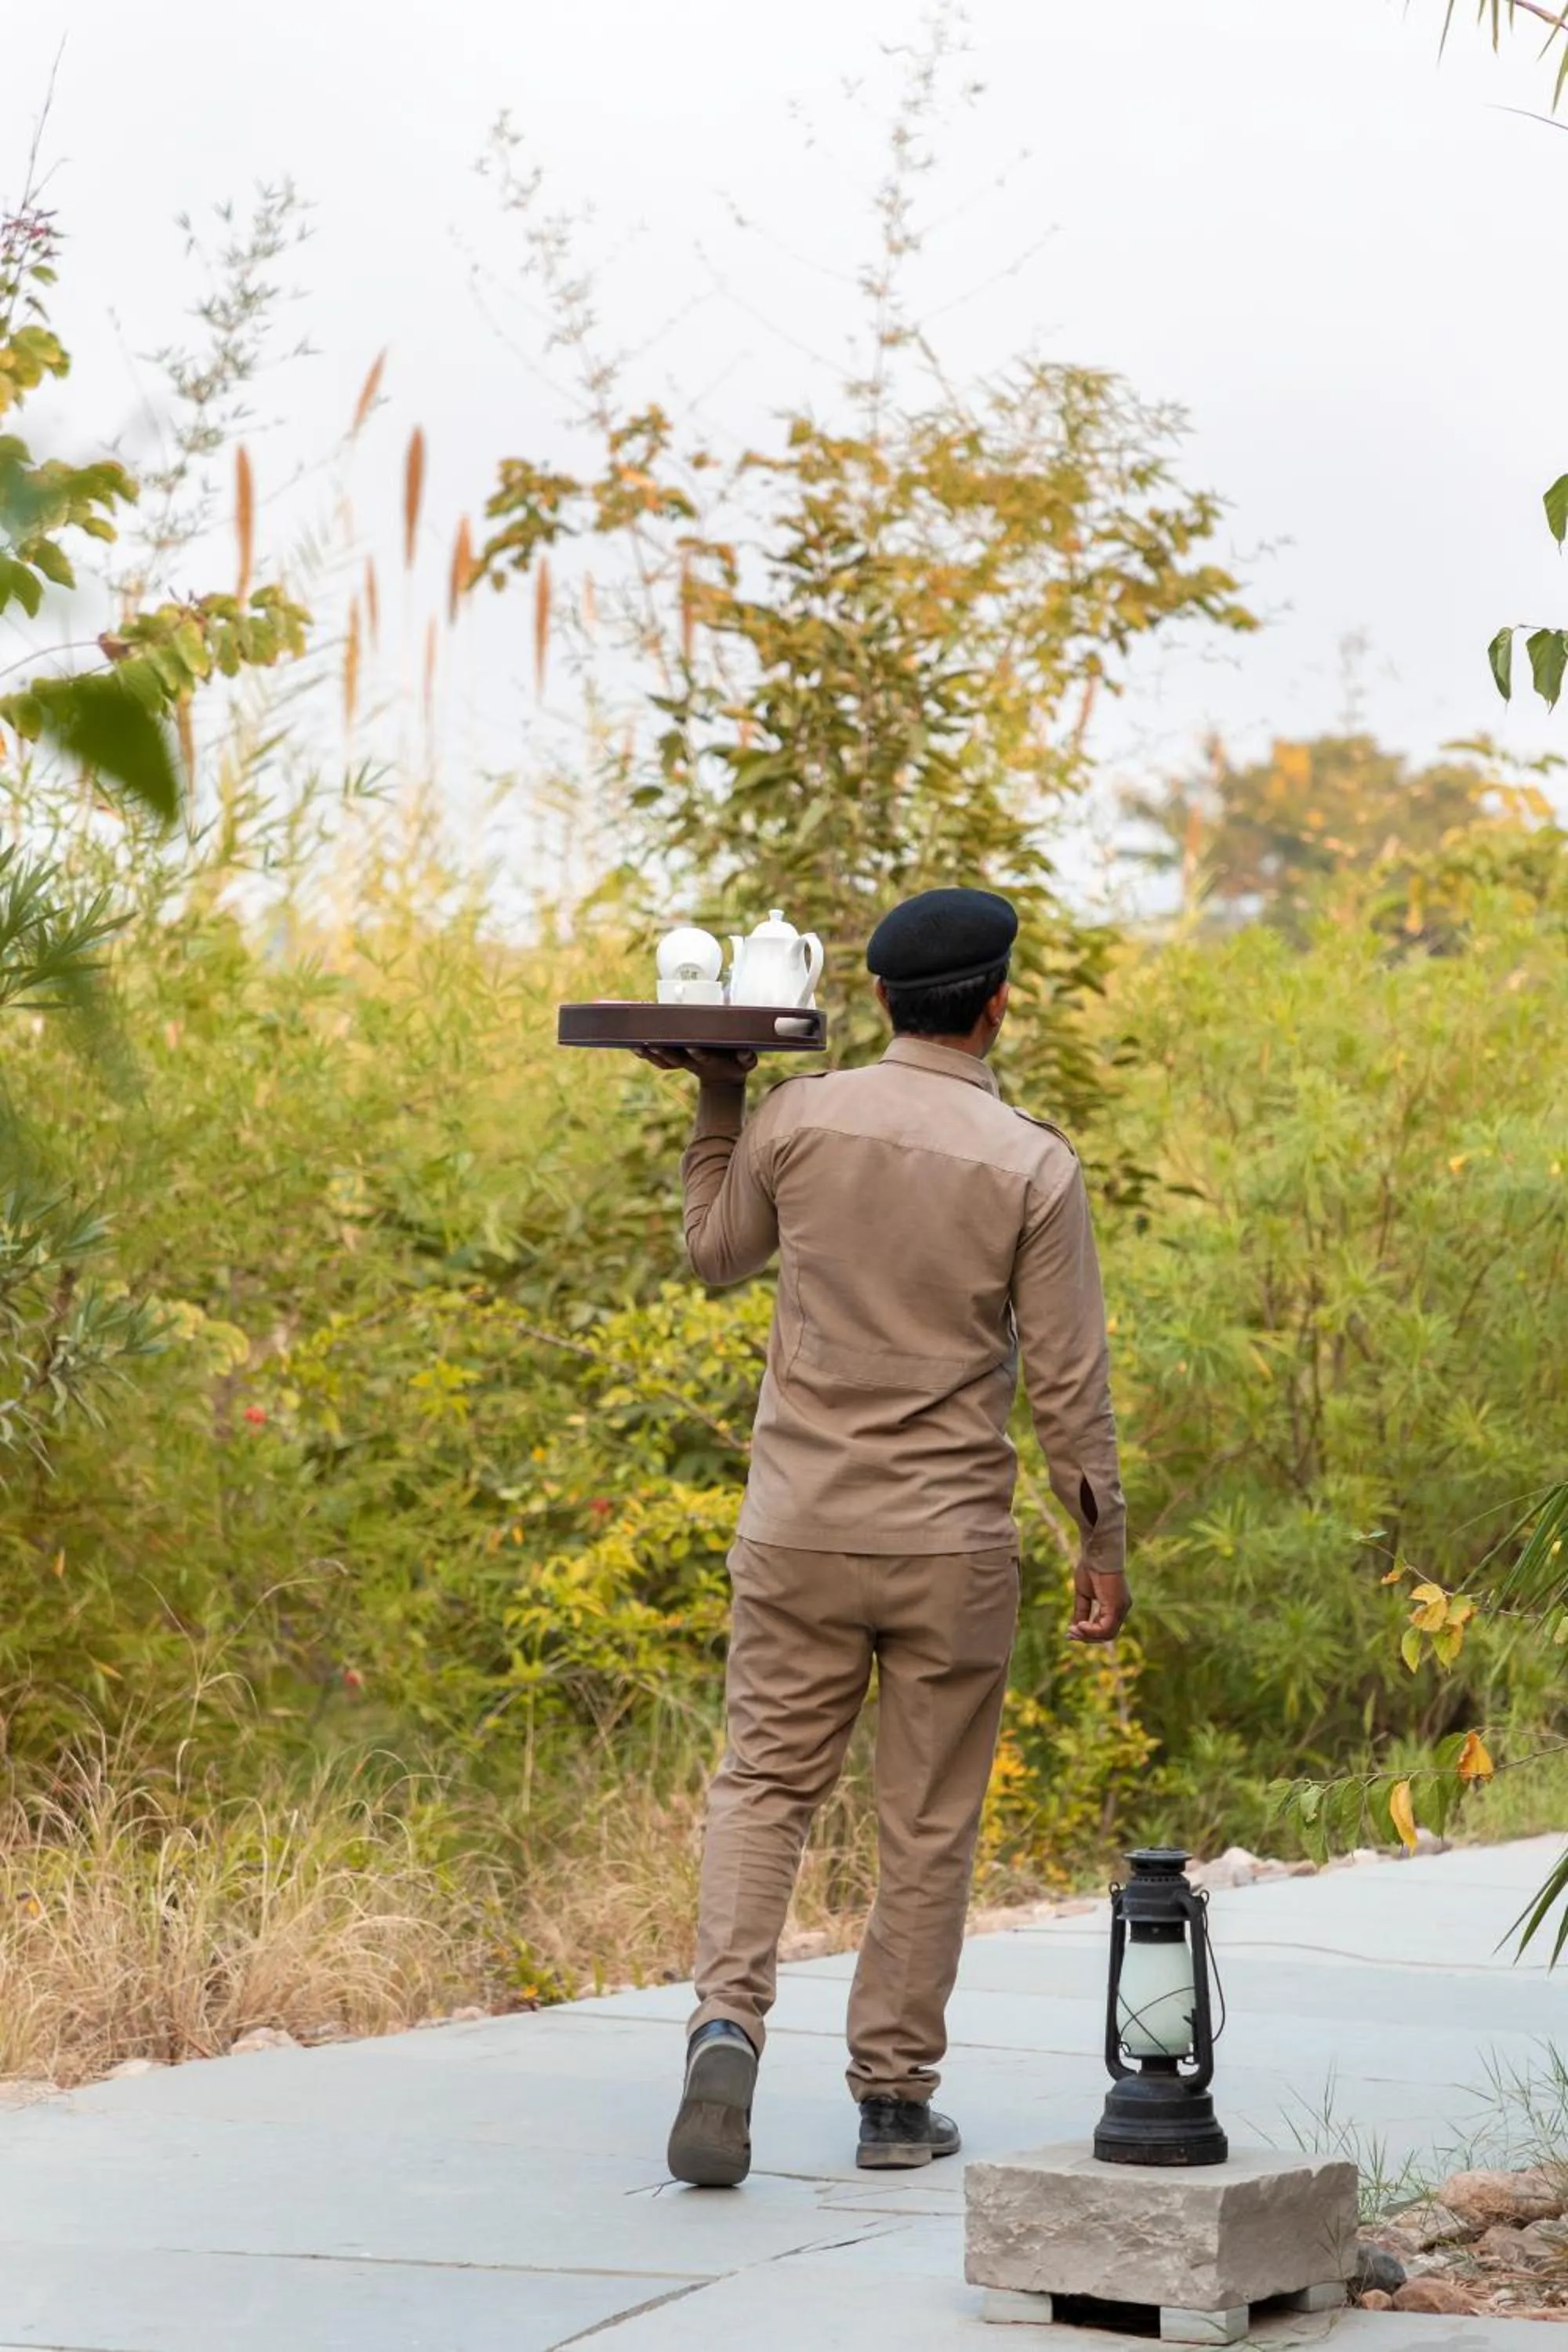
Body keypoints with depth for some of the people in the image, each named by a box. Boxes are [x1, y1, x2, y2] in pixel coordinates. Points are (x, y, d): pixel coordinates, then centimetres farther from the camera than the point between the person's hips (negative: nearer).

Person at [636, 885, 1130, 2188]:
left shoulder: (798, 1120, -3)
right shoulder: (1034, 1166, -8)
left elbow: (717, 1251, 16)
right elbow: (1068, 1383, -5)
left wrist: (719, 1099, 22)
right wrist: (1104, 1543, 4)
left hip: (799, 1530, 2)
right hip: (950, 1543, -1)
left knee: (765, 1783, 10)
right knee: (928, 1825, 9)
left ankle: (727, 2018, -12)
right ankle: (895, 2093, 14)